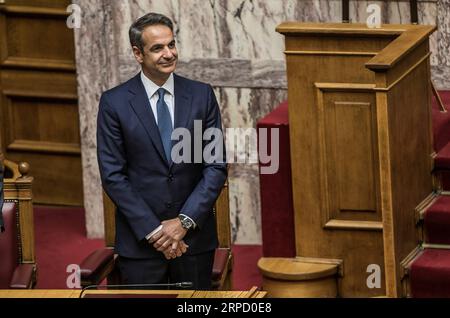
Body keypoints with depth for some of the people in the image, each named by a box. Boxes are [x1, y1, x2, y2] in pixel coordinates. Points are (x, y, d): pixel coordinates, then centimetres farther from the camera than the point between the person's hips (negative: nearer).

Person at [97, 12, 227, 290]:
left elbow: (217, 166, 1)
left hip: (195, 236, 2)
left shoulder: (202, 95, 2)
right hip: (140, 241, -1)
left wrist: (185, 221, -9)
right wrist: (152, 230, -10)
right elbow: (113, 175, -4)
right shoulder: (114, 102, -2)